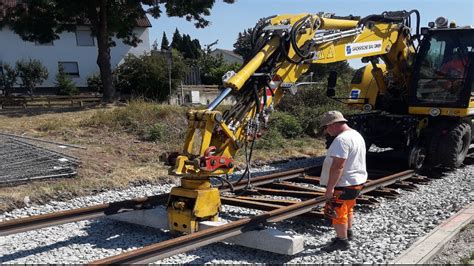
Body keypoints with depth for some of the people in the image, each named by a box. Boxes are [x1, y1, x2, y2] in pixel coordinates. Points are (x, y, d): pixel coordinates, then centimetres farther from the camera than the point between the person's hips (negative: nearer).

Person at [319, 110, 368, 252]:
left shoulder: (341, 139, -25)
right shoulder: (357, 135, 9)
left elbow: (337, 166, -30)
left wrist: (330, 188, -28)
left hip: (343, 184, -10)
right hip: (357, 180, 10)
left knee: (337, 212, 3)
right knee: (348, 208, 26)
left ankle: (342, 241, 13)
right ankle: (348, 232, 42)